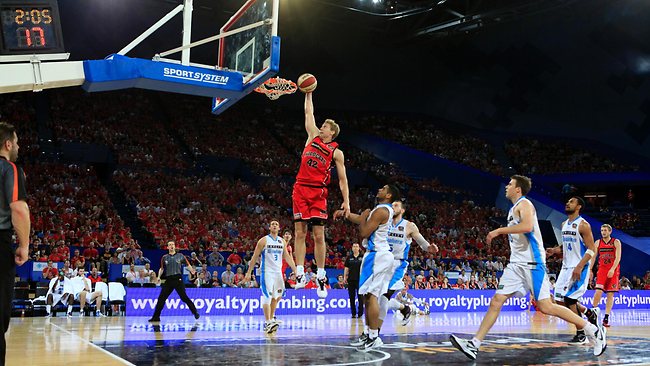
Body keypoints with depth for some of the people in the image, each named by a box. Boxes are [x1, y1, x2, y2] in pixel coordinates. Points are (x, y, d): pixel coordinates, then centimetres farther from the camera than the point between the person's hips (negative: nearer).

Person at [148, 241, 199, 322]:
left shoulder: (180, 256, 4)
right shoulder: (164, 257, 11)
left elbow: (188, 265, 4)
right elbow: (162, 268, 20)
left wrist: (193, 271, -14)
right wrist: (159, 277, 5)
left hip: (178, 279, -3)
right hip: (168, 280, 3)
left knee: (184, 297, -8)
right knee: (161, 298, 1)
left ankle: (195, 312, 3)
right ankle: (156, 316, 9)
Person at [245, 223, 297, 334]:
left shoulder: (282, 241, 9)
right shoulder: (264, 240, -4)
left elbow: (287, 257, 13)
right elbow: (255, 257, -4)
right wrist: (249, 272, -8)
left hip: (278, 272, 6)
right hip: (266, 271, -6)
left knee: (277, 297, 14)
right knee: (267, 296, -13)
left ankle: (271, 318, 28)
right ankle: (268, 323, -16)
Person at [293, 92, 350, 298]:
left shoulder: (336, 152, 4)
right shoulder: (313, 137, 13)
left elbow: (342, 179, 3)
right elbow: (309, 114, 19)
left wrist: (346, 200, -5)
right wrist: (308, 94, 18)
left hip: (318, 193, -3)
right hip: (300, 190, 3)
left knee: (319, 236, -3)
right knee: (300, 233, -3)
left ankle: (321, 277, 4)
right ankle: (300, 275, -3)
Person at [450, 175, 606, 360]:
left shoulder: (524, 204, -9)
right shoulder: (514, 208, 19)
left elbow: (527, 226, -28)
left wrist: (499, 230, -22)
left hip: (532, 263, -9)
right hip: (516, 264, 9)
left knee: (545, 306, -9)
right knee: (496, 301, 0)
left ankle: (593, 331, 4)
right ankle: (474, 345, -3)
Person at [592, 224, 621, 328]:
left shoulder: (616, 242, -1)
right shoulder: (598, 242, 7)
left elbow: (618, 257, -10)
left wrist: (612, 269, -23)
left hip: (613, 271, -1)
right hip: (602, 269, 1)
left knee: (610, 294, -1)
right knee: (598, 291, -13)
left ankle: (606, 318, 1)